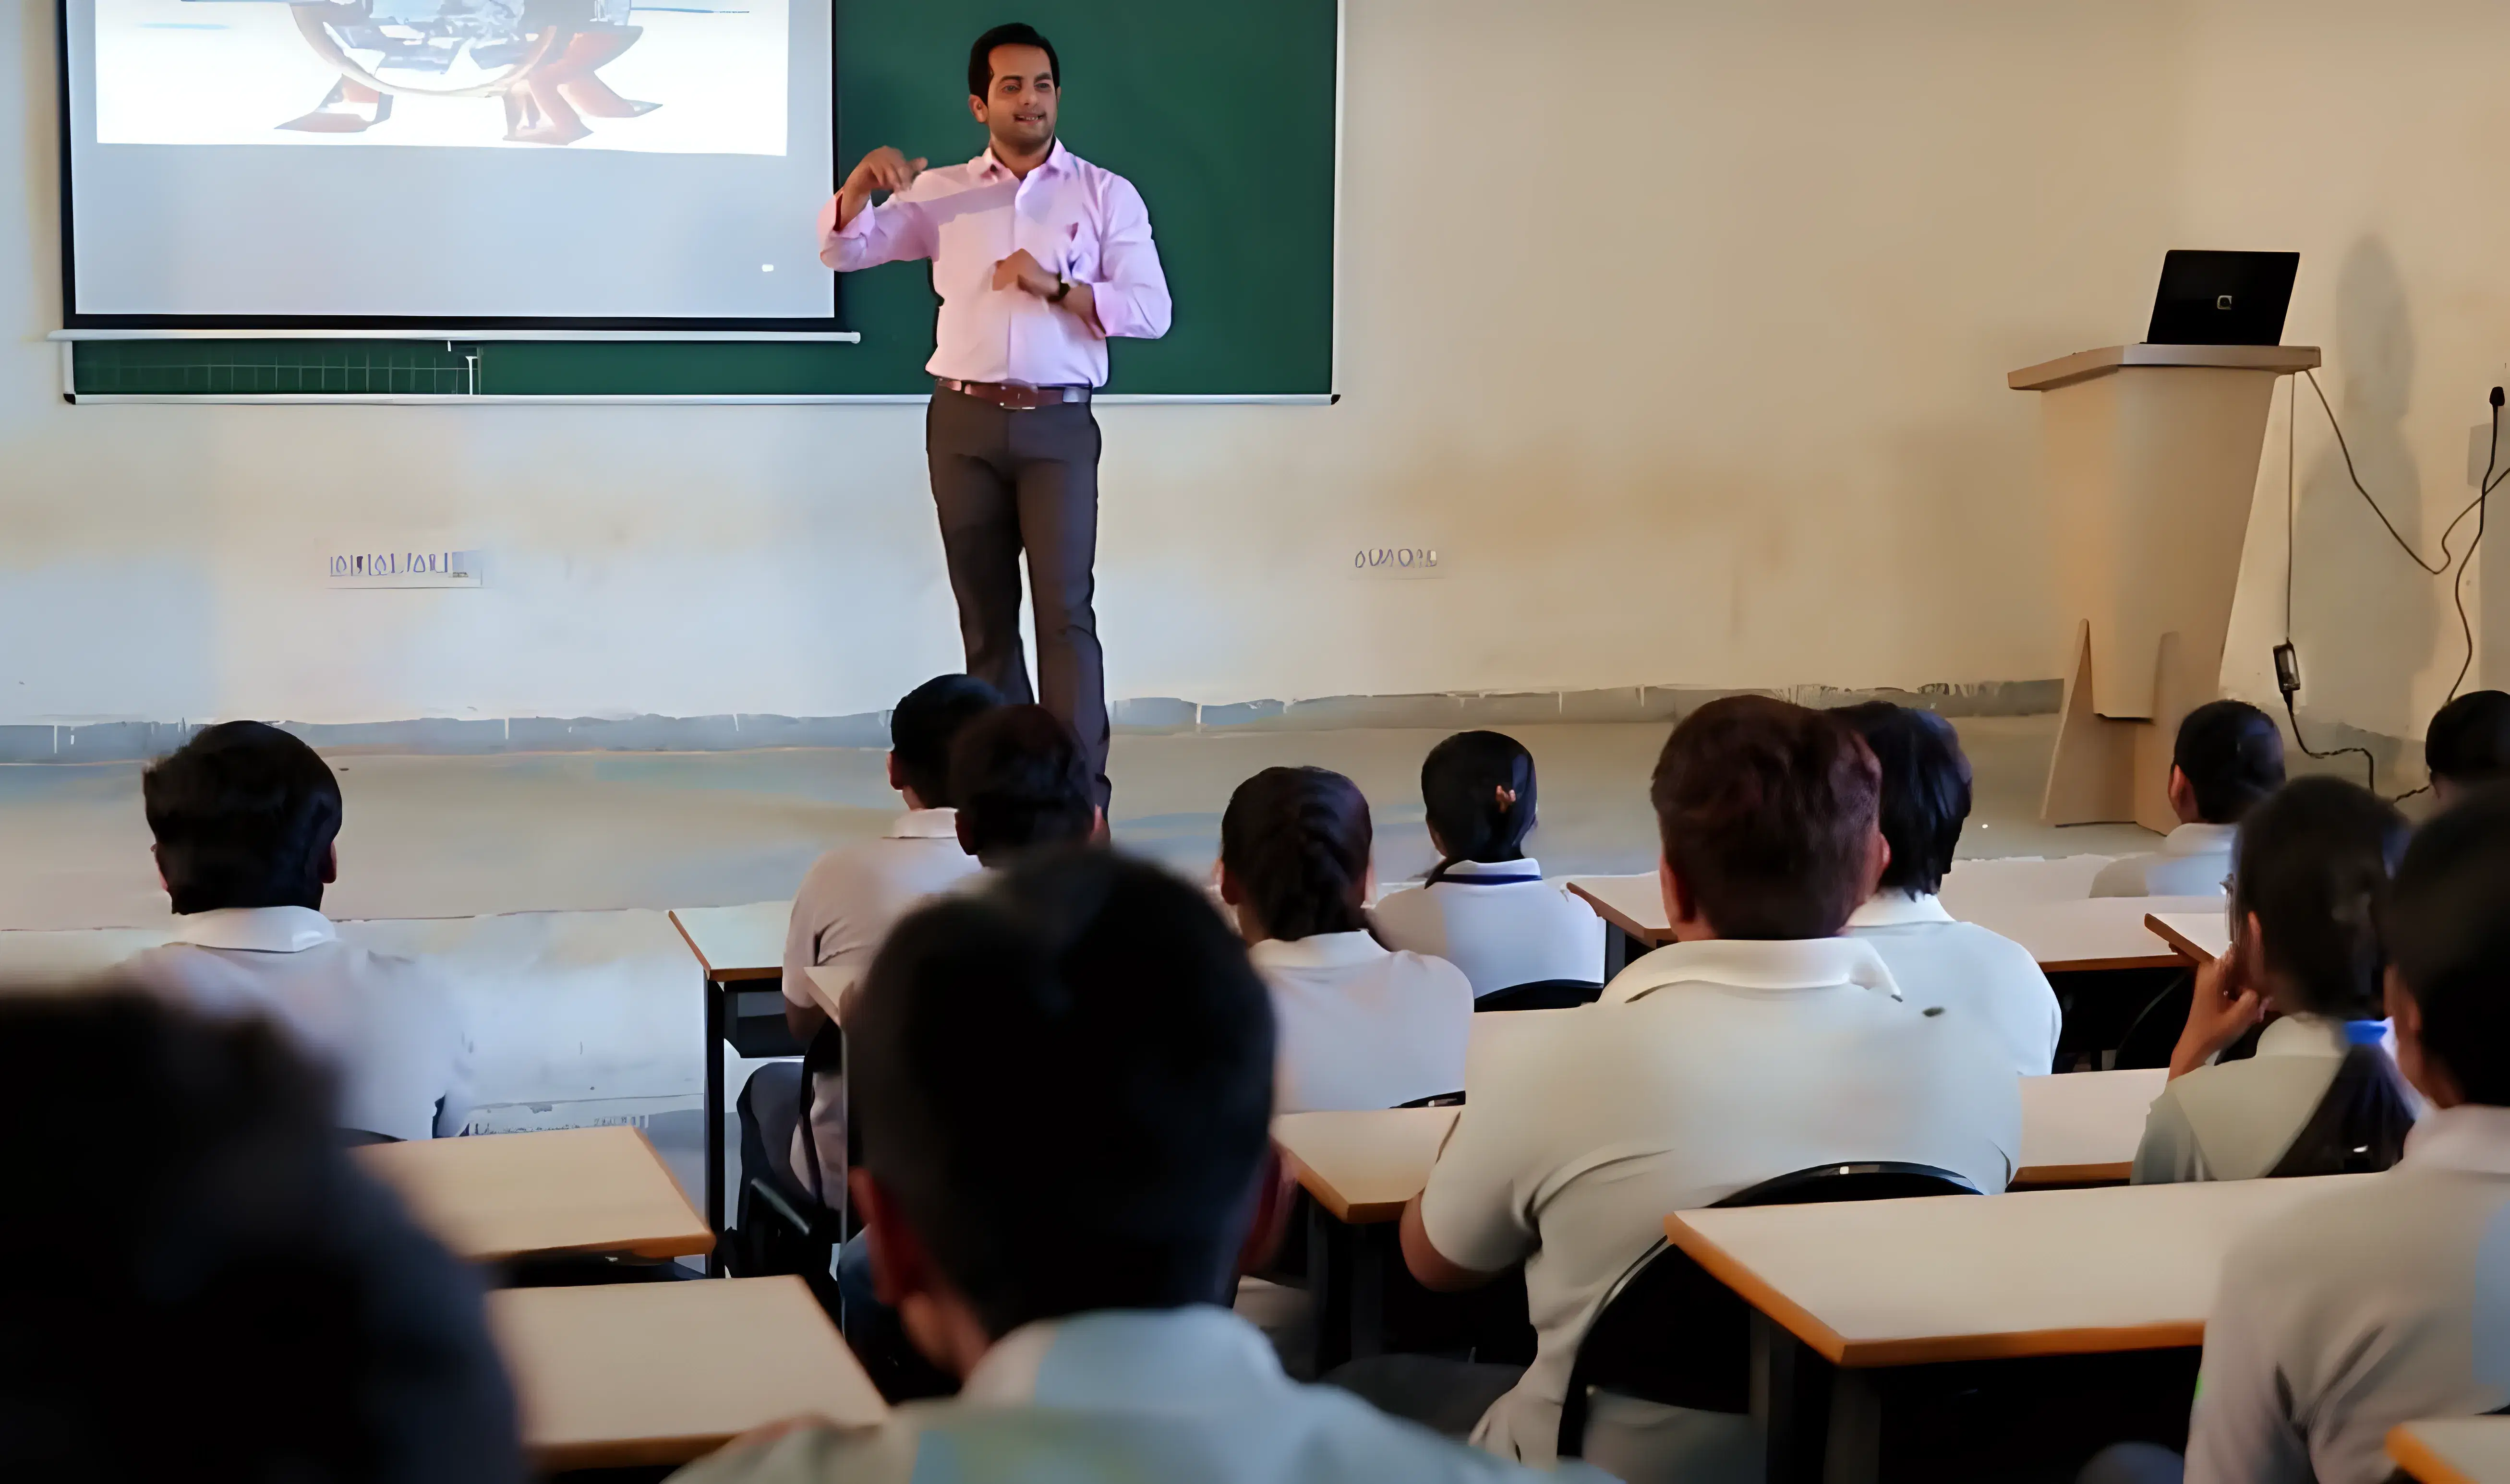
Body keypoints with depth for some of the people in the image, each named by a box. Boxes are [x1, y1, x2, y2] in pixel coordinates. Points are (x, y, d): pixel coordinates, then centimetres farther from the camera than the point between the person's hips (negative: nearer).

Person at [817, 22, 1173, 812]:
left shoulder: (1107, 194, 4)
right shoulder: (941, 192, 9)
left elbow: (1151, 312, -3)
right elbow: (842, 250, 5)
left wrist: (1056, 288, -15)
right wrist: (862, 182, -14)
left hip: (1058, 424, -2)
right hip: (964, 422, 2)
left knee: (1065, 606, -10)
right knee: (985, 612, 7)